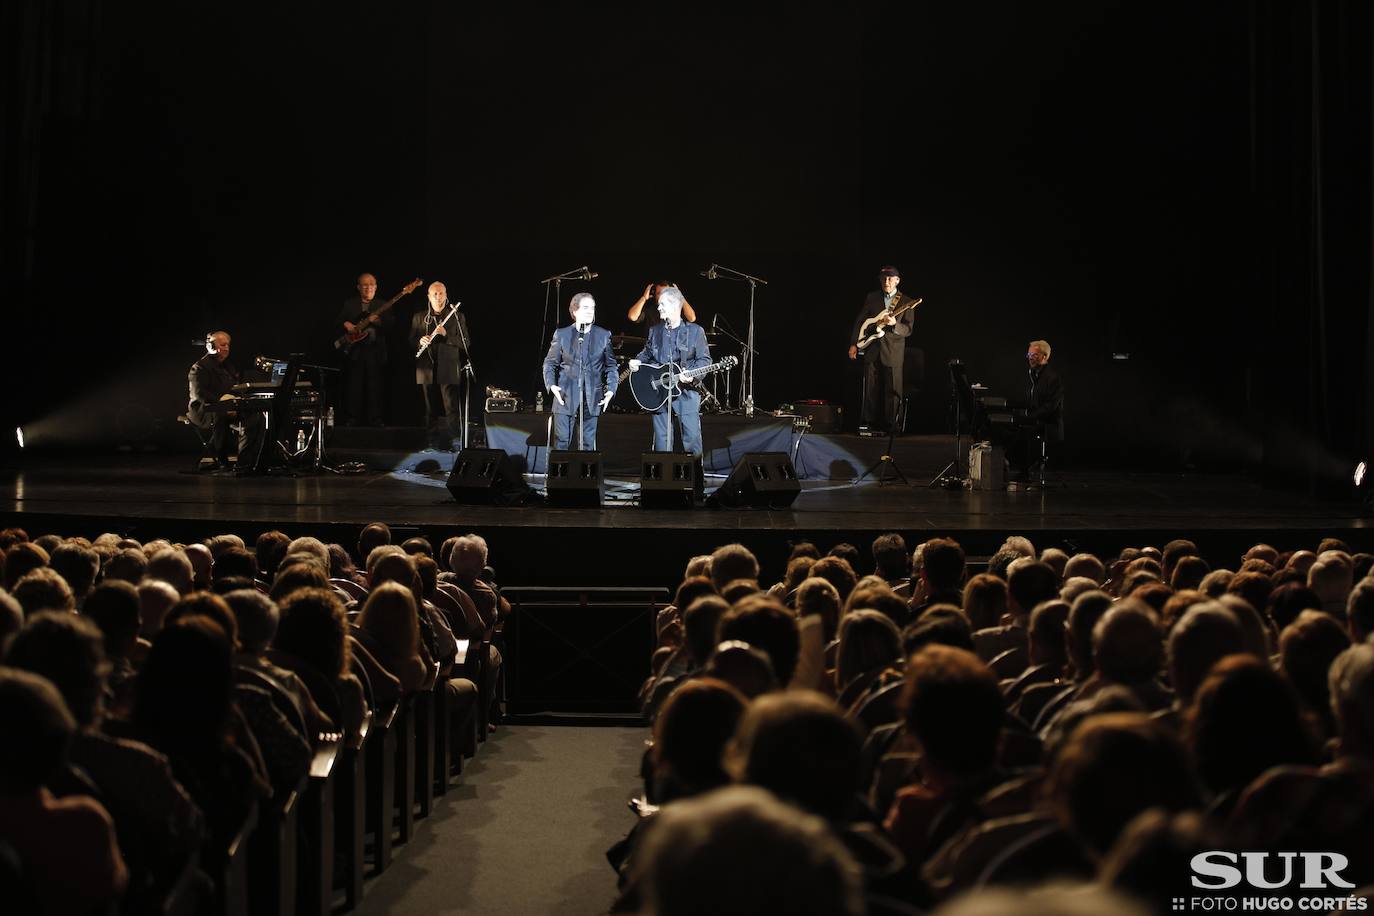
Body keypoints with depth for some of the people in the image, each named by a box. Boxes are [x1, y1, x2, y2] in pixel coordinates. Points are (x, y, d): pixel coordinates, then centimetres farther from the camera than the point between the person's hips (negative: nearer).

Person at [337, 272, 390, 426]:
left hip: (376, 350, 0)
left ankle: (374, 419, 3)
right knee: (354, 386, -1)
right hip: (355, 350, 0)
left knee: (375, 386, -1)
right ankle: (352, 418, 4)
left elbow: (390, 325, 0)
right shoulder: (349, 304, 11)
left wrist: (377, 321, -19)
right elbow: (338, 321, 10)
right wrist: (346, 324, -11)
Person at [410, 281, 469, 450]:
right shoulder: (419, 317, 13)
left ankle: (454, 440, -8)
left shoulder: (457, 317, 6)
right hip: (427, 369, 2)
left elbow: (465, 343, 0)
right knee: (430, 408, 7)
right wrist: (420, 341, -10)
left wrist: (446, 334, -15)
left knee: (452, 408, -8)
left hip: (448, 369, -2)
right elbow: (411, 341, 13)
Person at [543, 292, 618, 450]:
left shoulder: (604, 335, 7)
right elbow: (550, 363, 8)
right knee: (561, 442, -4)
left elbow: (611, 365, 10)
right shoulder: (562, 334, 4)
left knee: (588, 443, 5)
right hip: (566, 396, -1)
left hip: (592, 399, 1)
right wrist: (551, 385, -8)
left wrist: (611, 389, -3)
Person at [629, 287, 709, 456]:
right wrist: (637, 361, 4)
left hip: (686, 392, -4)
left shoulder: (695, 331, 0)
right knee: (661, 439, 5)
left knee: (692, 438, -8)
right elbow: (647, 353, 25)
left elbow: (704, 359, 0)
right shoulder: (655, 331, 13)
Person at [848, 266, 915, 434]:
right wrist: (853, 344, 4)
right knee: (870, 388, 3)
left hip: (893, 352, -2)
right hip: (871, 350, 2)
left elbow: (908, 330, -3)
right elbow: (859, 321, 11)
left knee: (892, 390, -2)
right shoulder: (872, 298, 9)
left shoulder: (906, 302, 2)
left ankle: (889, 424, 5)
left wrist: (894, 324, -22)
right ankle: (868, 422, 9)